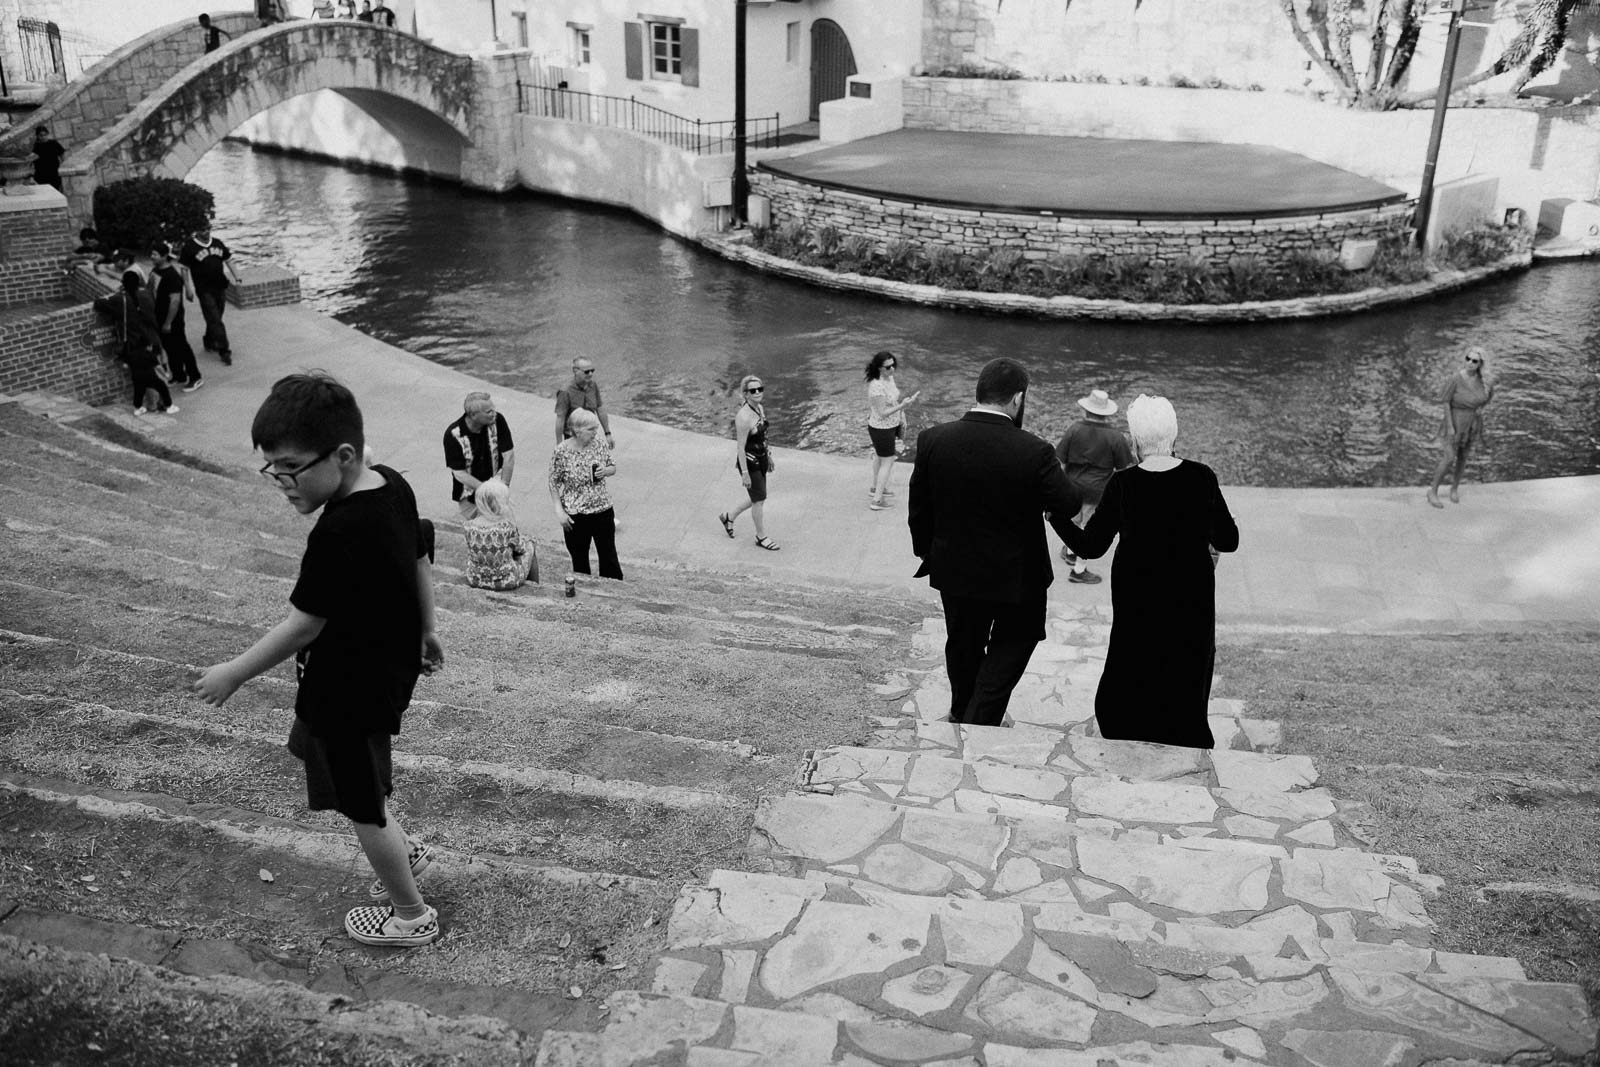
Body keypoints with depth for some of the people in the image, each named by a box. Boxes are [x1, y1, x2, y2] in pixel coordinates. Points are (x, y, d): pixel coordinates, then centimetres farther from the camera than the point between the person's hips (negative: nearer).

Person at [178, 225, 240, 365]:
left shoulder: (218, 243, 8)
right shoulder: (189, 247, -6)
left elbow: (228, 260, 17)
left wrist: (236, 277, 7)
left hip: (221, 287, 5)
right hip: (204, 290, -5)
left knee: (215, 319, 15)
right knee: (215, 321, -9)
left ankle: (209, 342, 37)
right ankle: (224, 351, -8)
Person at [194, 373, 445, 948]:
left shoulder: (339, 534, -33)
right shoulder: (392, 484, -7)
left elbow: (302, 624, -24)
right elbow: (420, 565, 7)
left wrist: (233, 673, -10)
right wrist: (425, 631, 22)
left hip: (350, 691, -9)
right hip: (389, 669, 9)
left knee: (363, 805, 12)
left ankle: (411, 914, 31)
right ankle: (402, 850, 44)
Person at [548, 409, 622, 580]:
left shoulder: (600, 445, -4)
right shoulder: (561, 452, -14)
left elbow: (613, 467, 10)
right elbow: (554, 484, -6)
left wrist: (605, 471, -13)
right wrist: (559, 511, -12)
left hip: (603, 510, 3)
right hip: (575, 515, -3)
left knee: (609, 556, 10)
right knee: (579, 560, 12)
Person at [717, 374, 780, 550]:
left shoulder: (760, 408, 2)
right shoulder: (744, 417, -25)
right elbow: (740, 447, -22)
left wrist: (769, 458, 21)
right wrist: (744, 473, -21)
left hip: (761, 460, 9)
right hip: (749, 462, -9)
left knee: (757, 499, 20)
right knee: (759, 500, 4)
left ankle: (728, 516, 42)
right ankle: (761, 537, 23)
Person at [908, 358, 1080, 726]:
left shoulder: (934, 440, -13)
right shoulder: (1034, 453, -25)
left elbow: (918, 509, -2)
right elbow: (1069, 507, -16)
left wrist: (927, 552, 13)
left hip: (955, 571, 4)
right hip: (1016, 575, -4)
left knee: (963, 647, 25)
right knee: (1009, 649, 19)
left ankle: (961, 714, 47)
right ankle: (978, 727, 12)